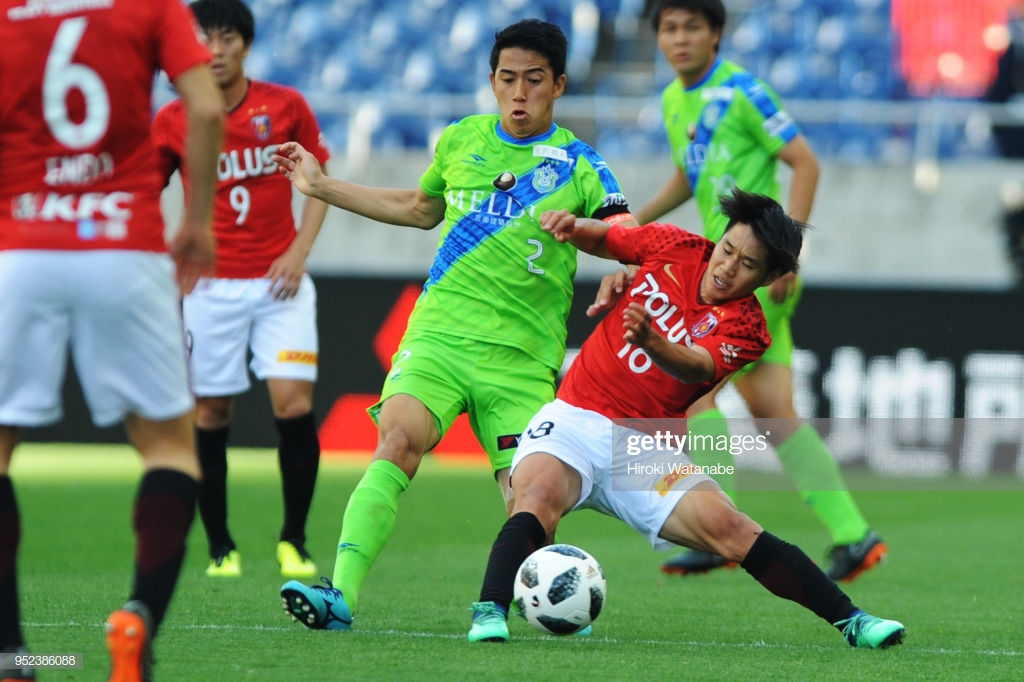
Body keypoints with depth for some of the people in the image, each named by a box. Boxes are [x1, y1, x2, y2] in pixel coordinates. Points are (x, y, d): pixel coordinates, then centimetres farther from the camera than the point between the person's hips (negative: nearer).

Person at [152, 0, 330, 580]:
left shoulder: (286, 107, 0)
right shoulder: (173, 122, -1)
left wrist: (299, 252, -3)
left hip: (280, 281, 0)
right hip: (212, 286, 0)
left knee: (295, 402, -12)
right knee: (212, 413, 0)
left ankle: (294, 542, 2)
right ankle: (220, 548, 12)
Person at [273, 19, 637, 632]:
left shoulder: (576, 164, 3)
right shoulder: (462, 140, 14)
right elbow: (420, 208, 32)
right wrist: (321, 186, 33)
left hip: (523, 356, -1)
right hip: (440, 331, 1)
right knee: (398, 442, -24)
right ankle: (341, 594, -34)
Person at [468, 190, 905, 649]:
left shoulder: (745, 327, -4)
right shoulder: (672, 245, 4)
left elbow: (697, 367, -25)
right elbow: (603, 237, 25)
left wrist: (651, 341, -47)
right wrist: (571, 226, 1)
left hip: (643, 450, -1)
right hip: (572, 421, 1)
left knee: (728, 529, -18)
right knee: (540, 497, -32)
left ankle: (850, 621, -10)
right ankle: (490, 615, -38)